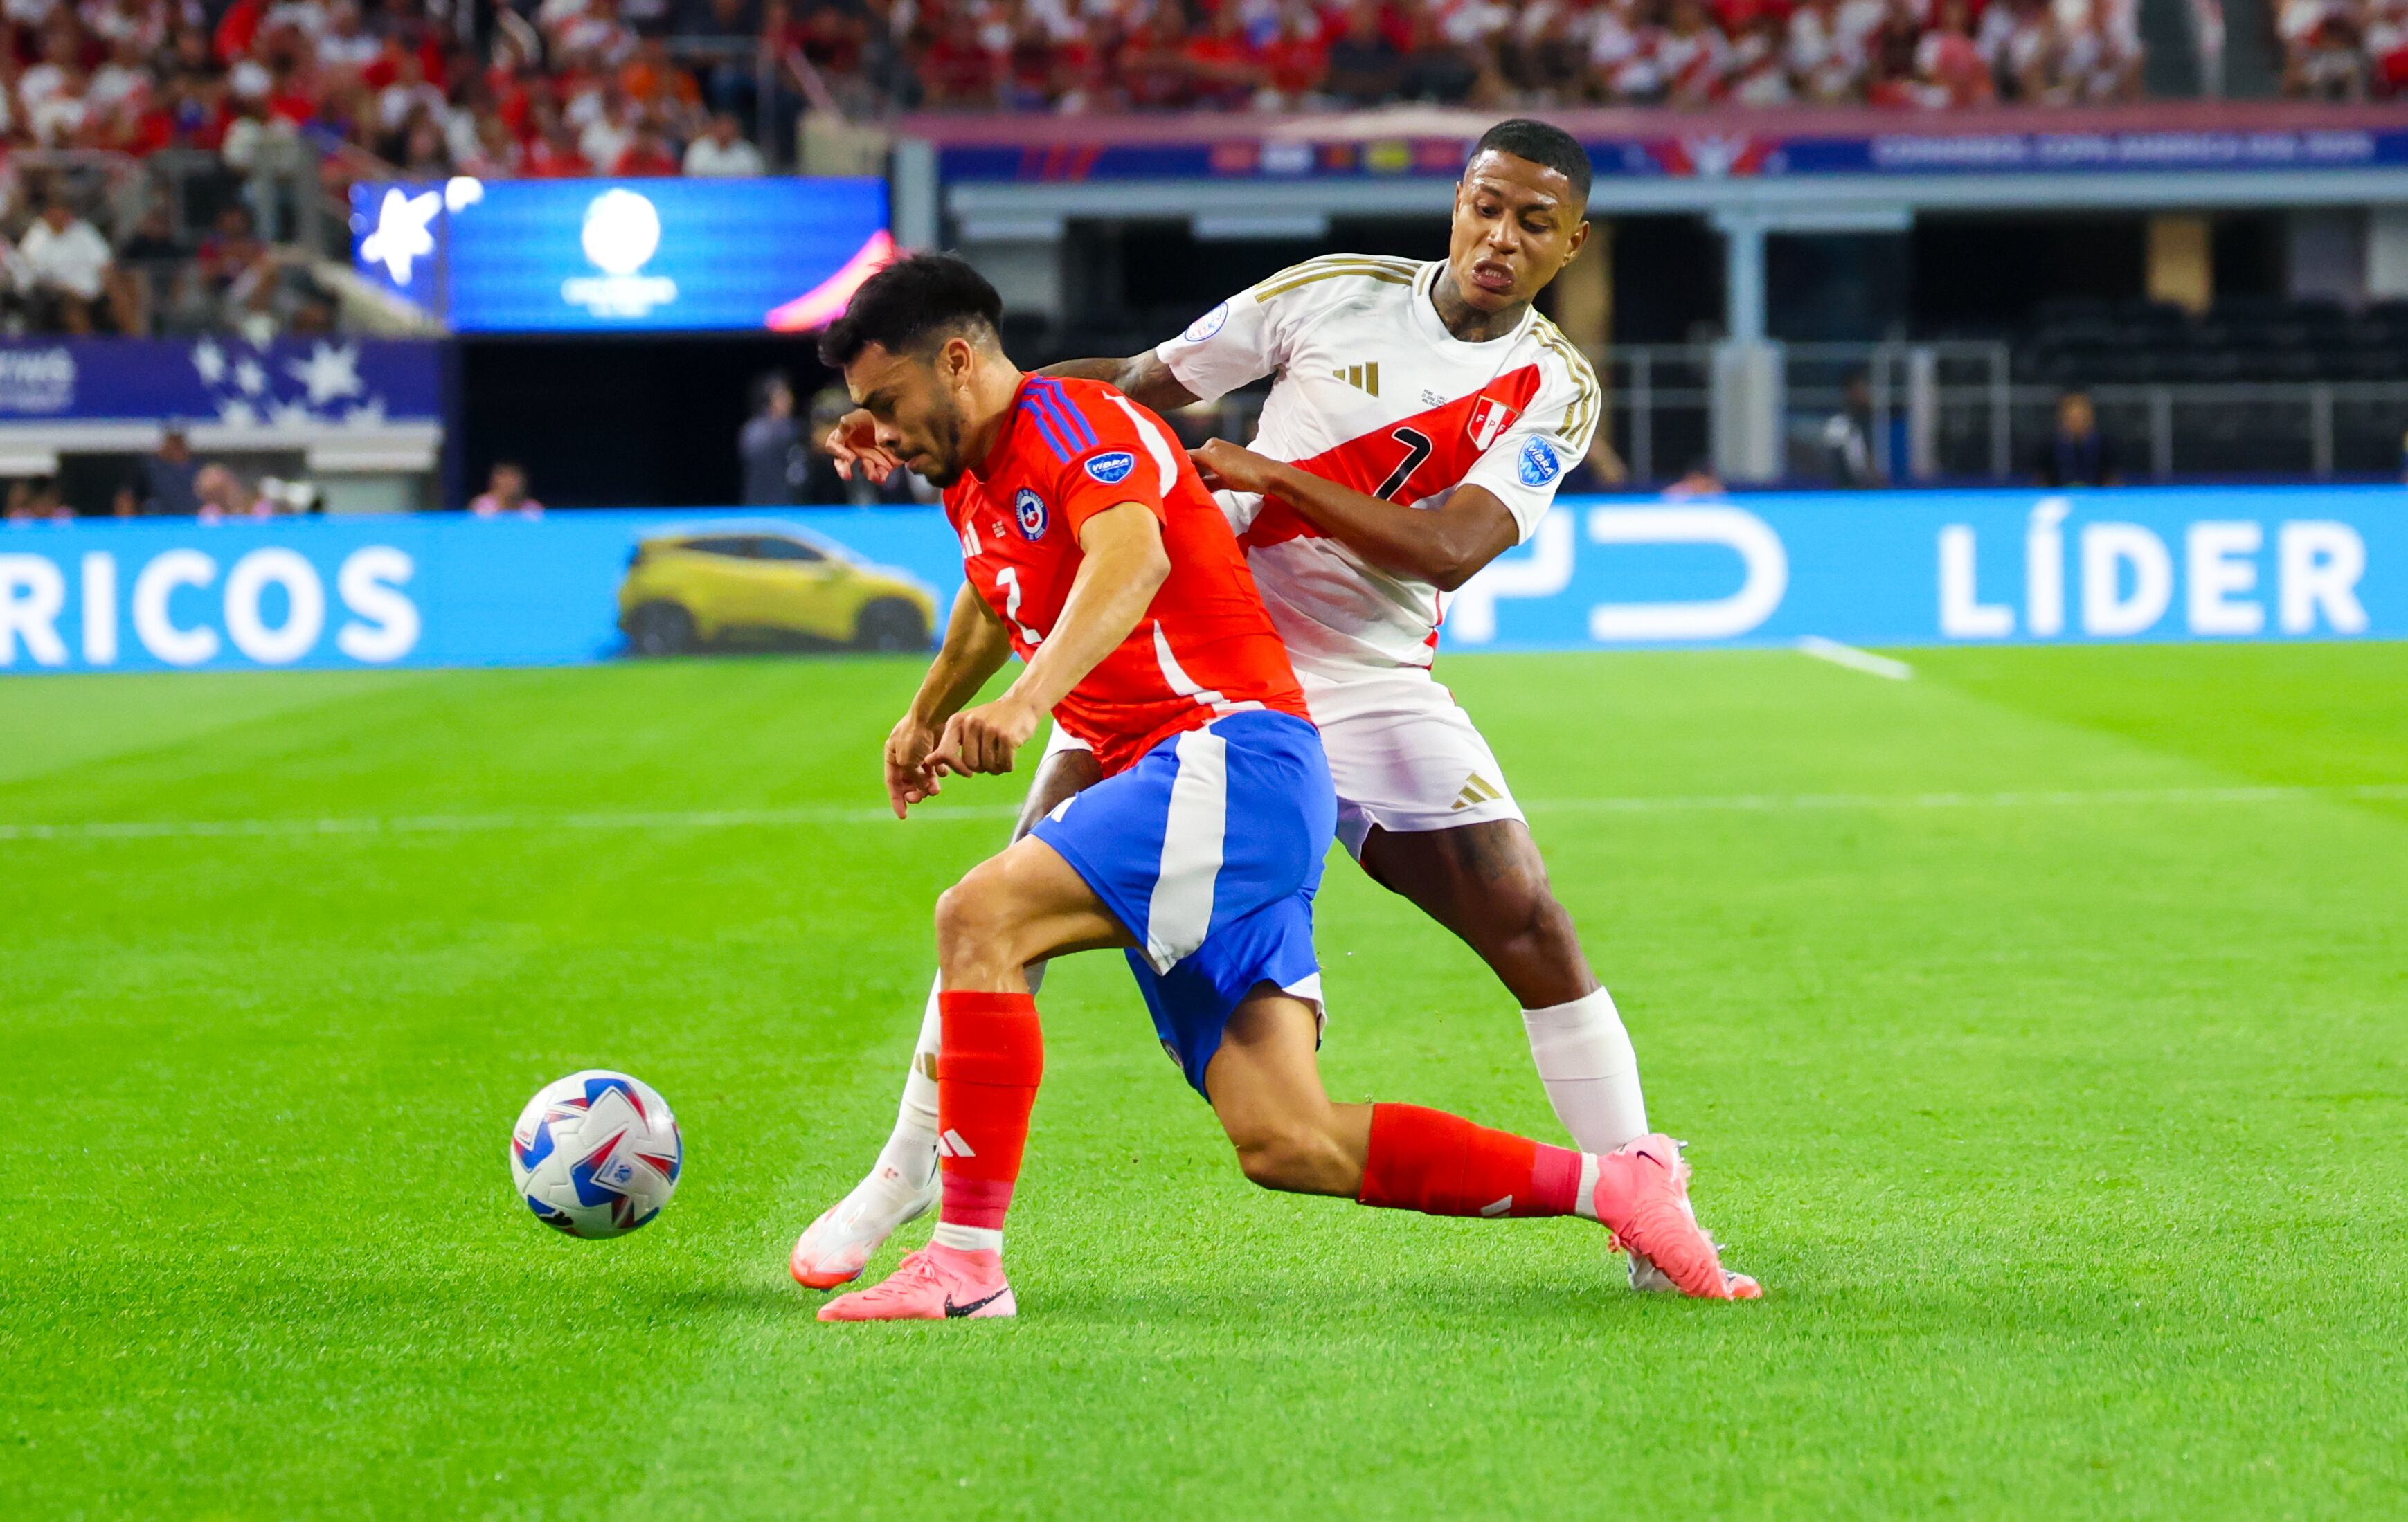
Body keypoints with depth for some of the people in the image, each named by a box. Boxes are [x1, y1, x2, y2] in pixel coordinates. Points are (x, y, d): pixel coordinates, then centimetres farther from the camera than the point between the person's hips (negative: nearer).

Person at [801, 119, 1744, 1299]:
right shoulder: (1339, 294, -2)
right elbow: (1143, 383, 5)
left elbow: (1451, 548, -18)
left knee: (1534, 936, -9)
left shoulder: (1555, 393, -3)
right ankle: (906, 1173, 9)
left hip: (1374, 689, 0)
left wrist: (1273, 476, -24)